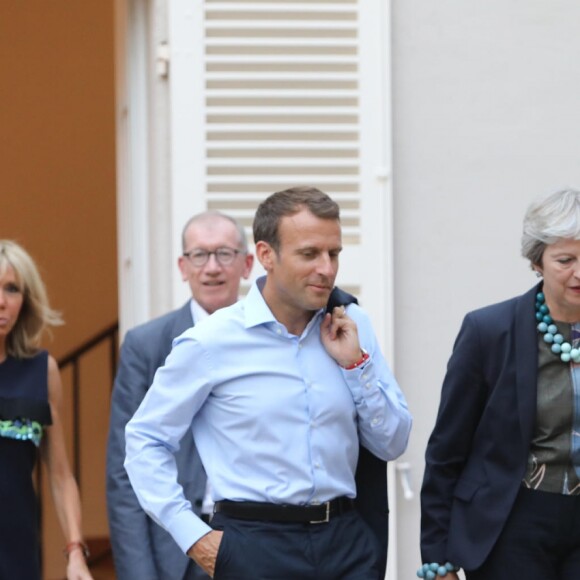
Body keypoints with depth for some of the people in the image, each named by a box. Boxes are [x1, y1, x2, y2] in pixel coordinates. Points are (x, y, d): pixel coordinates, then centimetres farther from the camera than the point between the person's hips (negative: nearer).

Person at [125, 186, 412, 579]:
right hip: (256, 546, -3)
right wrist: (193, 535, -7)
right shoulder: (213, 342, -5)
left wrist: (356, 363, -7)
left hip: (345, 542, 3)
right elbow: (145, 439, 0)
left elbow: (392, 444, 6)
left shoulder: (352, 327, 5)